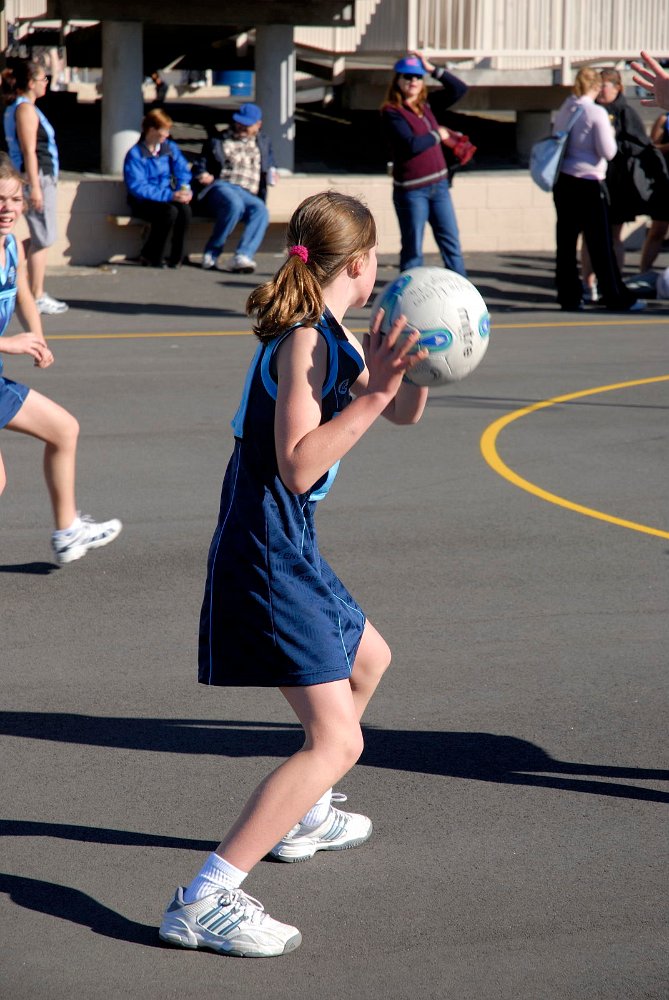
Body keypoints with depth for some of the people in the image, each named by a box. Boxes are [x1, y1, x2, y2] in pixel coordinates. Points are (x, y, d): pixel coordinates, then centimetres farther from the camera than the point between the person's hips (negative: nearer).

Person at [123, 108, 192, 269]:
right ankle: (150, 258, -15)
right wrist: (170, 196, -26)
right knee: (170, 211, -34)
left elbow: (182, 170, 5)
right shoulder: (135, 154, -11)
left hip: (167, 198, 5)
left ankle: (176, 258, -17)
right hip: (143, 203, -5)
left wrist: (184, 188, -20)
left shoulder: (170, 148, 7)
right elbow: (137, 188, -19)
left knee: (185, 209, -29)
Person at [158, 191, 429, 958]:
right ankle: (203, 902, -19)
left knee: (368, 659, 33)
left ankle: (301, 817, 46)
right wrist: (373, 393, -27)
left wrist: (413, 360, 4)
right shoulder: (303, 340, -17)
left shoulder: (327, 335, 12)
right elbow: (298, 467, -25)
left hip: (287, 548, 11)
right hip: (266, 553, -11)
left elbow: (403, 414, 22)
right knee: (335, 741, -15)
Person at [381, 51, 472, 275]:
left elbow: (460, 89, 10)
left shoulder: (427, 105, 10)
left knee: (451, 244, 5)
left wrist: (433, 69, 1)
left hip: (438, 184, 6)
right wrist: (438, 135, -6)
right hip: (411, 190, -6)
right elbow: (411, 144, -21)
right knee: (413, 249, 1)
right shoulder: (391, 112, -9)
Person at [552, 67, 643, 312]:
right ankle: (617, 298, 4)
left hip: (562, 180, 7)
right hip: (588, 182, -6)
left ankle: (568, 296, 11)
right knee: (601, 244, -1)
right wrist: (611, 135, 6)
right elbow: (608, 152, -11)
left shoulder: (564, 110, 8)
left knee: (566, 240, 9)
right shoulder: (596, 113, -12)